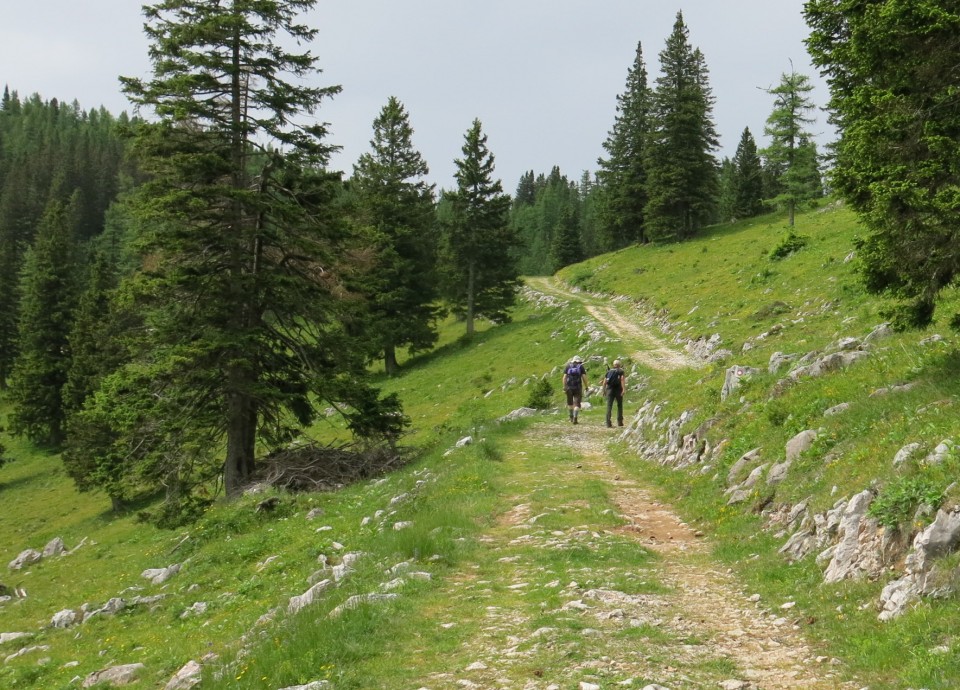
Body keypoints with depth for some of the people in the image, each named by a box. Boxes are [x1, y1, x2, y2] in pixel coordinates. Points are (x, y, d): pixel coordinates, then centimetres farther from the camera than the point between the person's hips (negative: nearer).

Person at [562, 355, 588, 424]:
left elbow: (564, 377, -1)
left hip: (569, 387, 2)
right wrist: (586, 386, 3)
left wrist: (564, 387, -2)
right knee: (577, 403, -1)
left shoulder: (568, 366, 6)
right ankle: (575, 418, -14)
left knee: (570, 402, 19)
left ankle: (571, 417, 29)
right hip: (578, 387, -2)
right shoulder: (581, 367, 2)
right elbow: (584, 377, -5)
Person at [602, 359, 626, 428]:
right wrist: (623, 389, -19)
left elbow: (604, 381, 9)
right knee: (619, 405, 14)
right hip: (618, 389, -2)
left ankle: (608, 422, -13)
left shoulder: (609, 371, 14)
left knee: (609, 406, -2)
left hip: (610, 389, 2)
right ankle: (619, 422, 16)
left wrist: (604, 390, 17)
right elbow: (622, 379, -12)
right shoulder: (621, 371, 4)